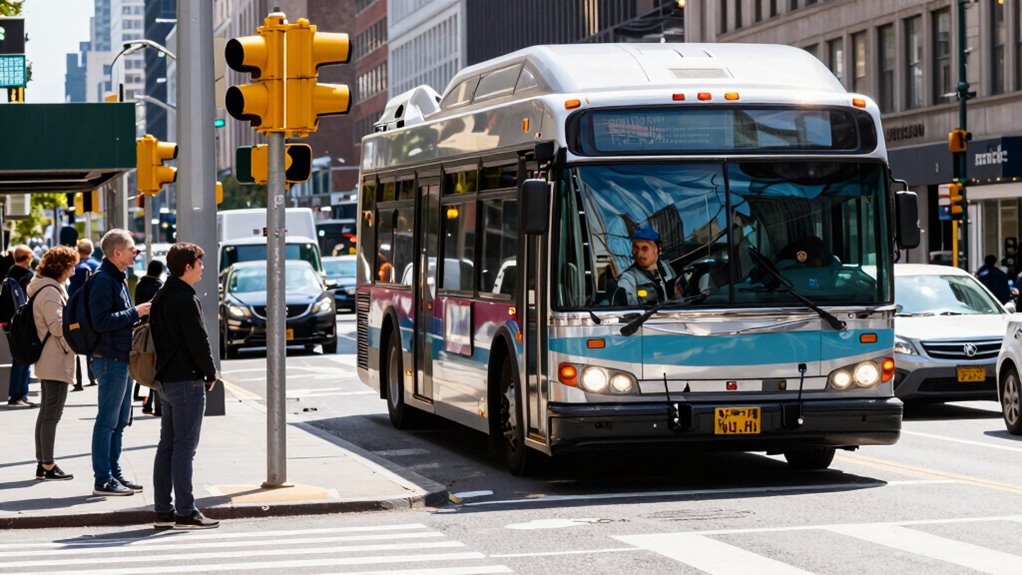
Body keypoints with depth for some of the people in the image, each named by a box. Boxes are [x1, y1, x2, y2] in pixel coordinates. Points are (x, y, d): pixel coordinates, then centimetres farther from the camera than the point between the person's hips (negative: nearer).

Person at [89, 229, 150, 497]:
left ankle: (115, 474, 22)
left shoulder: (118, 279, 17)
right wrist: (136, 313, -19)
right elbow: (101, 321, -24)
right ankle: (103, 480, -2)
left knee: (120, 421, 14)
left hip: (122, 359, 10)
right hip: (110, 360, -10)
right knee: (108, 422, -6)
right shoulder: (103, 280, -15)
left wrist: (139, 313, 12)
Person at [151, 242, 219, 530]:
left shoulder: (162, 296, 14)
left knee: (167, 447, 11)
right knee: (184, 448, -8)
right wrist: (211, 373, -4)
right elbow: (198, 340, -17)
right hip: (186, 381, -10)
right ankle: (185, 512, -7)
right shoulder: (185, 299, -16)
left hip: (166, 380, 10)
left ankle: (163, 510, 15)